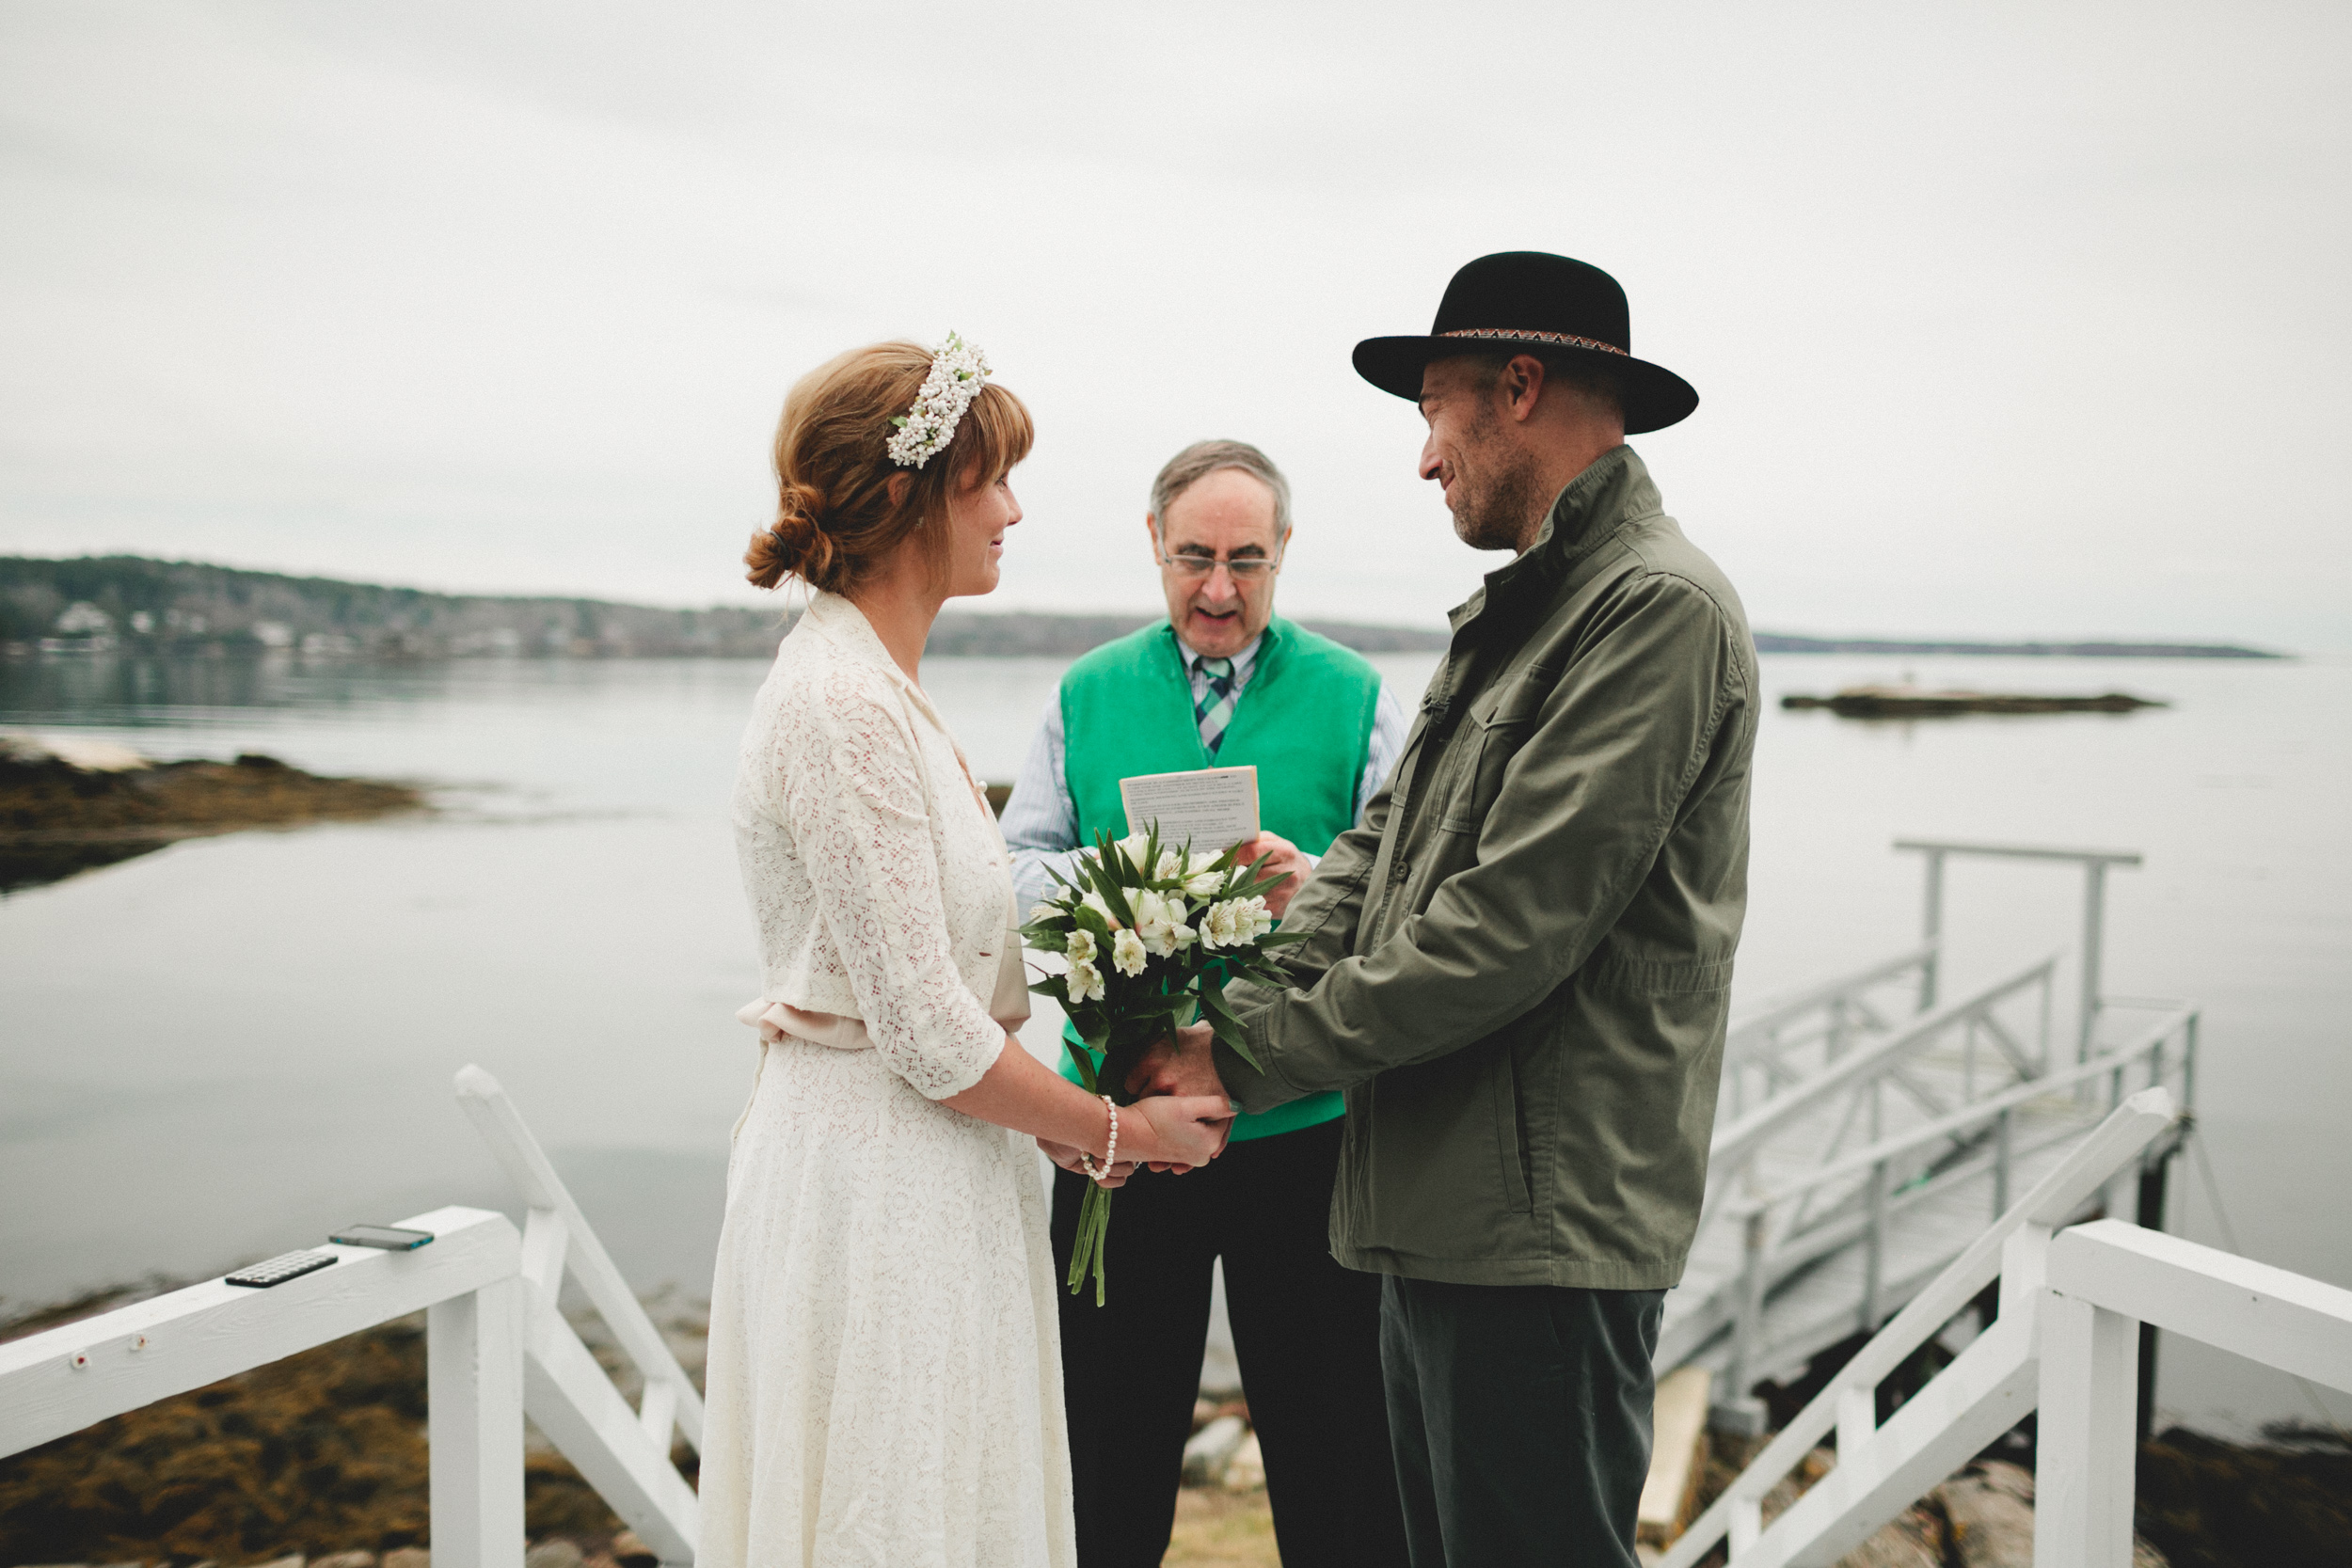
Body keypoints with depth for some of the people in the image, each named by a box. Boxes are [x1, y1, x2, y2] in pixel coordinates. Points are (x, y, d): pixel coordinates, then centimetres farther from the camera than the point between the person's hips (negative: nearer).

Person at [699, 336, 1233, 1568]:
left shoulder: (868, 683, 11)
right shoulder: (843, 705, -19)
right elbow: (933, 1037, -20)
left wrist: (1079, 1110, 9)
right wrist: (1120, 1130, -7)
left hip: (912, 1174, 10)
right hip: (878, 1178, -10)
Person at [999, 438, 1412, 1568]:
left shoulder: (1355, 697, 3)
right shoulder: (1085, 694, 8)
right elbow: (1017, 869, 4)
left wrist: (1316, 882, -23)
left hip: (1302, 1124, -1)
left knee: (1331, 1447, 8)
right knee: (1114, 1436, 15)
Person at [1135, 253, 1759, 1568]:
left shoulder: (1660, 607, -15)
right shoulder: (1518, 610, 16)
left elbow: (1506, 931, -21)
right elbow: (1380, 856, 13)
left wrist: (1257, 1058, -14)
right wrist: (1227, 1017, -1)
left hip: (1545, 1225, -9)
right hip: (1442, 1208, 9)